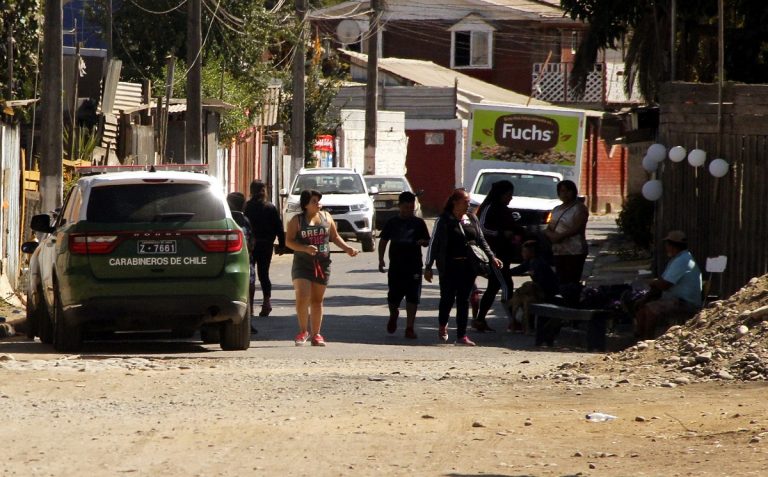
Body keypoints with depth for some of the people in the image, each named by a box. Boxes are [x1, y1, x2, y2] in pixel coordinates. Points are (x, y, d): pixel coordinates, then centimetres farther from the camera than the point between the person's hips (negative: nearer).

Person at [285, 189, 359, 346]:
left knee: (317, 301, 7)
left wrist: (346, 248, 2)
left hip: (322, 264, 3)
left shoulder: (326, 217, 10)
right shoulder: (297, 220, -2)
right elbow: (289, 241, -6)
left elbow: (335, 237, 18)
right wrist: (305, 248, -21)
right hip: (302, 264, -3)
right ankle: (303, 331, 2)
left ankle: (316, 335, 13)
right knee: (302, 298, -14)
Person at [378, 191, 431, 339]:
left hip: (414, 267, 0)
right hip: (396, 266, 0)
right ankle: (394, 314, 35)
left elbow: (427, 242, 10)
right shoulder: (392, 223, 5)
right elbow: (383, 241, 10)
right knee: (393, 297, 3)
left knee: (412, 298, -3)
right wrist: (381, 259, 2)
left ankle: (409, 328, 3)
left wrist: (422, 242, -14)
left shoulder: (419, 223, 5)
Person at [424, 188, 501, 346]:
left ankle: (462, 335, 5)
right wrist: (428, 266, -8)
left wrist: (492, 258, 4)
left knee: (464, 300, 3)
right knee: (448, 298, 3)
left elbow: (481, 241, 16)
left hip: (468, 266, 4)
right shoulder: (444, 220, -4)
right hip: (449, 267, -4)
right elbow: (434, 244, -4)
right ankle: (442, 326, 32)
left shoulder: (472, 219, 9)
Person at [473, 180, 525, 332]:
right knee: (506, 285, -14)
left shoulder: (505, 211, 17)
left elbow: (513, 228, 27)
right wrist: (502, 234, -21)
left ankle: (480, 319, 14)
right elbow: (482, 228, -17)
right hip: (493, 253, -10)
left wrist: (518, 236, 5)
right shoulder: (489, 208, -9)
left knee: (493, 287, 11)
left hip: (504, 254, 10)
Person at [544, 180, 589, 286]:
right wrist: (551, 235, -6)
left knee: (572, 283, -12)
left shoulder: (579, 208, -1)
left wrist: (560, 236, -19)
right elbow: (548, 229, 17)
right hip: (558, 252, 6)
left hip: (574, 252, -6)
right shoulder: (556, 209, 20)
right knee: (561, 281, 1)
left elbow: (576, 228, -12)